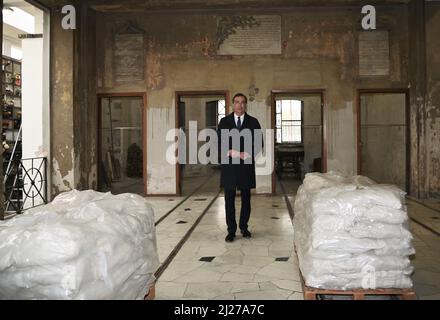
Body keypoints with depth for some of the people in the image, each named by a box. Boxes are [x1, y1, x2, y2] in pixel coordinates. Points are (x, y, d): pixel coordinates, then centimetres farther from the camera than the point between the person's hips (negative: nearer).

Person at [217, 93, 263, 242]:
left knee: (246, 199, 9)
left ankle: (244, 227, 23)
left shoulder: (253, 122, 6)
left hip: (246, 165, 1)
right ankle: (231, 230, 8)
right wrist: (229, 152, -14)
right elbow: (219, 142, 3)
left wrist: (249, 154, -12)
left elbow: (259, 143, 4)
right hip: (229, 164, 0)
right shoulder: (224, 121, 6)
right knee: (229, 199, 1)